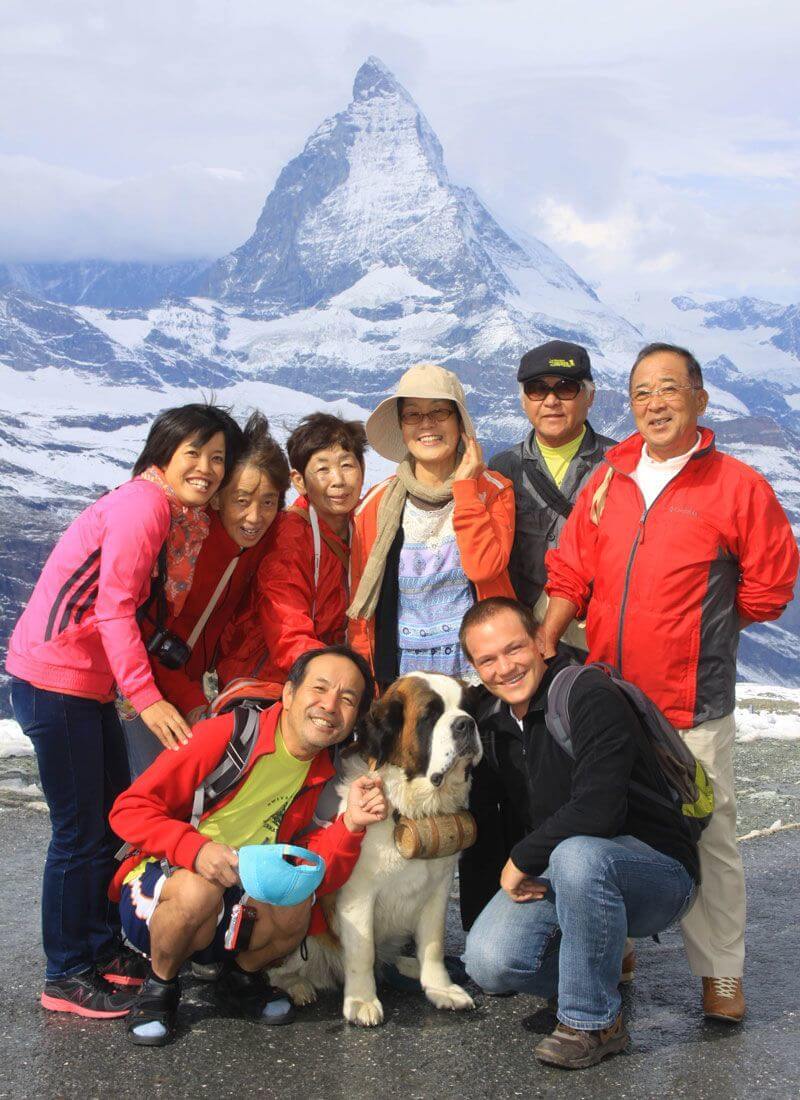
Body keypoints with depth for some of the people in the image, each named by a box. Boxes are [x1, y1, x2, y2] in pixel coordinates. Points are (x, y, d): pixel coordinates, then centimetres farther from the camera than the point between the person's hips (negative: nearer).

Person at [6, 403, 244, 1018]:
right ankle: (66, 977, 12)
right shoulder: (143, 503, -17)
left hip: (94, 683, 10)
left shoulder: (188, 519, 11)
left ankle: (104, 950, 32)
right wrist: (146, 697, -27)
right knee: (81, 832, -1)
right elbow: (113, 606, -23)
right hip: (54, 680, -10)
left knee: (115, 821, 17)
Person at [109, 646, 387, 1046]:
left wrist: (351, 825, -25)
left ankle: (240, 979, 5)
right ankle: (159, 985, -5)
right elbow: (129, 809, -17)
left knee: (295, 902, -26)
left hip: (236, 908, 4)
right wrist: (195, 848, -33)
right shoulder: (226, 734, -18)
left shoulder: (325, 777, -1)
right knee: (199, 890, -36)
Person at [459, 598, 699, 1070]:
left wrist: (521, 859, -18)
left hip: (657, 870, -6)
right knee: (489, 962, -21)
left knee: (576, 854, -39)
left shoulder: (591, 696, -18)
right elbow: (483, 827, 14)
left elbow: (599, 808, -30)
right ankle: (600, 972, 10)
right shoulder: (489, 724, 5)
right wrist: (479, 919, 12)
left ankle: (595, 1022, -18)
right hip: (556, 875, 6)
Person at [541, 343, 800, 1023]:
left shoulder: (736, 486, -5)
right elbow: (570, 573, 9)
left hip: (693, 707, -5)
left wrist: (701, 633, 3)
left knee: (708, 836, 1)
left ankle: (722, 974, 16)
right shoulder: (608, 479, 9)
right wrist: (545, 642, -5)